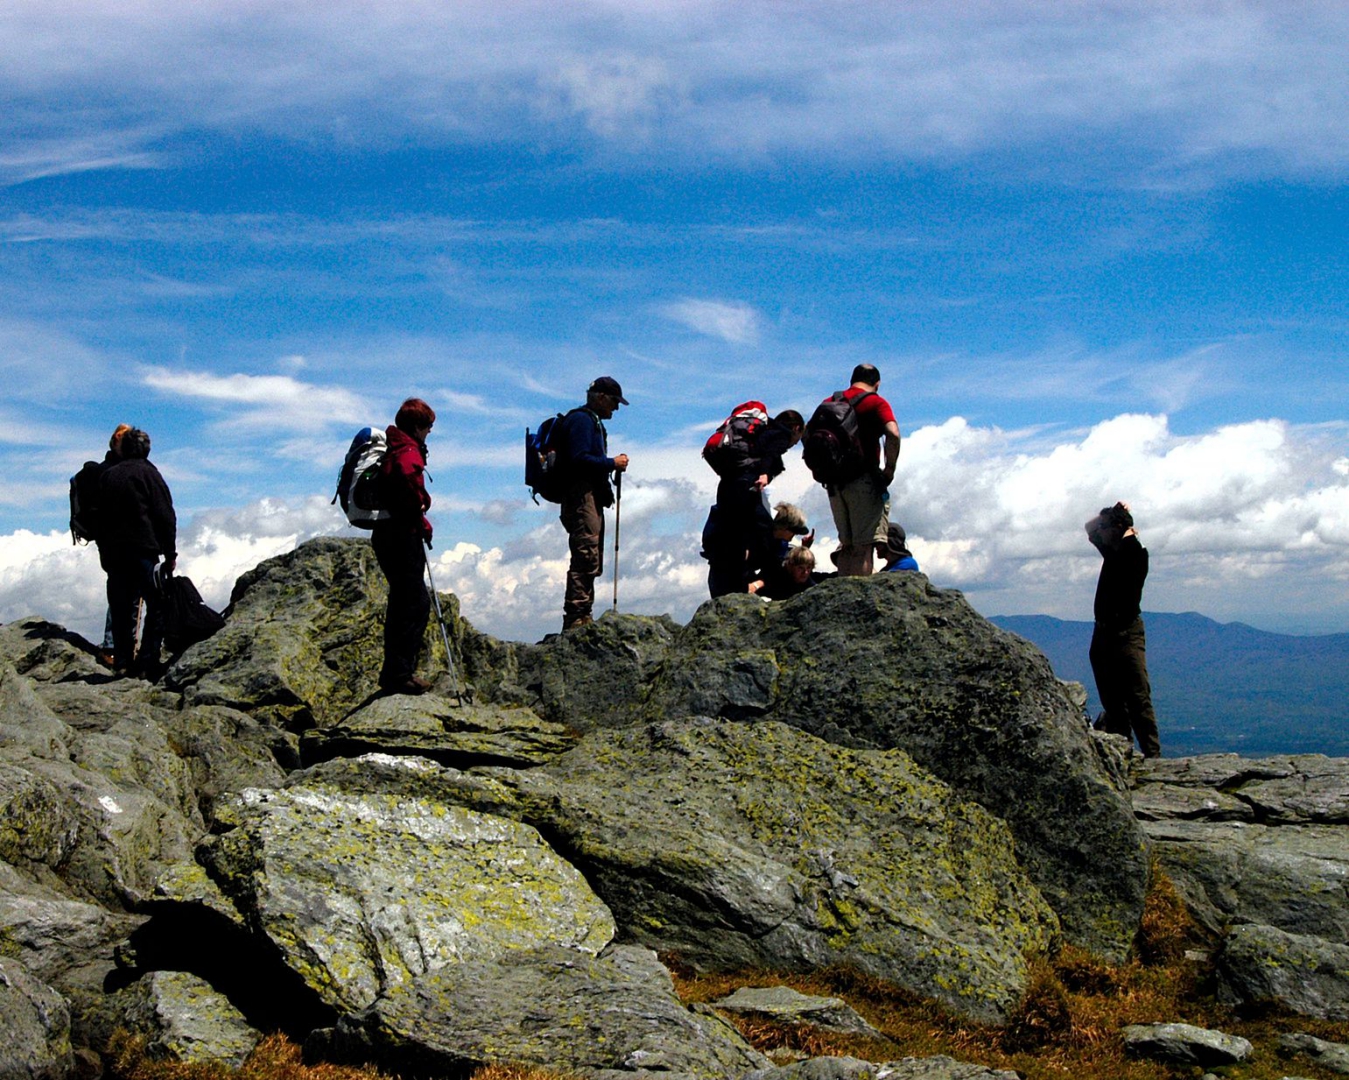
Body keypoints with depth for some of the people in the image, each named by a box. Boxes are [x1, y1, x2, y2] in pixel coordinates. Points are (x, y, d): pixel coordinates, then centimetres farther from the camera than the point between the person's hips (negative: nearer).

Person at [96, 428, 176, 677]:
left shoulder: (107, 475, 14)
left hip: (113, 552, 5)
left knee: (122, 610, 9)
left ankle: (123, 662, 7)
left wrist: (104, 553, 23)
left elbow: (100, 518, 18)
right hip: (145, 551, -5)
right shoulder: (147, 472, -2)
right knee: (157, 607, -1)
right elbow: (165, 516, -7)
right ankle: (148, 662, -9)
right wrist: (170, 553, -2)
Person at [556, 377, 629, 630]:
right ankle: (576, 617, -18)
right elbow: (579, 459, -19)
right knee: (586, 558, -16)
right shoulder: (581, 419, -7)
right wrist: (612, 463, -12)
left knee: (590, 562, 11)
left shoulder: (592, 421, 26)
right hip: (582, 497, -11)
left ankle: (582, 617, 13)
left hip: (591, 501, 11)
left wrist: (611, 466, 11)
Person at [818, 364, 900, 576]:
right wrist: (890, 469, -9)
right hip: (865, 480, -6)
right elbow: (893, 434, -19)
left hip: (834, 482, 6)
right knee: (864, 546, -6)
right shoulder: (876, 403, -3)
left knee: (846, 545, 15)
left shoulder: (829, 403, 14)